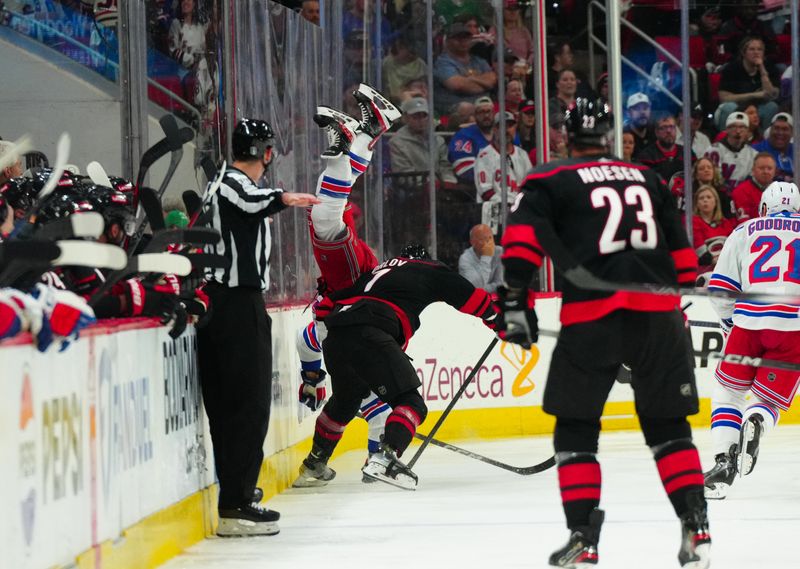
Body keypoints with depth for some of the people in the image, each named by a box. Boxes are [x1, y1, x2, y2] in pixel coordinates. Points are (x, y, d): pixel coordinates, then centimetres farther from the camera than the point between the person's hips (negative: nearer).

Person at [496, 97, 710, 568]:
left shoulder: (550, 183, 9)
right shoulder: (648, 179, 21)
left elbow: (523, 238, -6)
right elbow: (681, 249, 23)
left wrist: (516, 301, -9)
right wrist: (682, 296, 30)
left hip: (592, 316, -3)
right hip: (658, 313, 3)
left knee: (576, 427, 9)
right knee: (667, 424, 15)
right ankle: (696, 528, 5)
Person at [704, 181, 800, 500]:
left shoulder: (745, 232, 18)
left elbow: (720, 288, 12)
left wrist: (731, 324, 27)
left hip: (750, 320, 0)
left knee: (728, 391, 20)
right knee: (767, 401, 12)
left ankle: (723, 461, 2)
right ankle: (756, 424, -24)